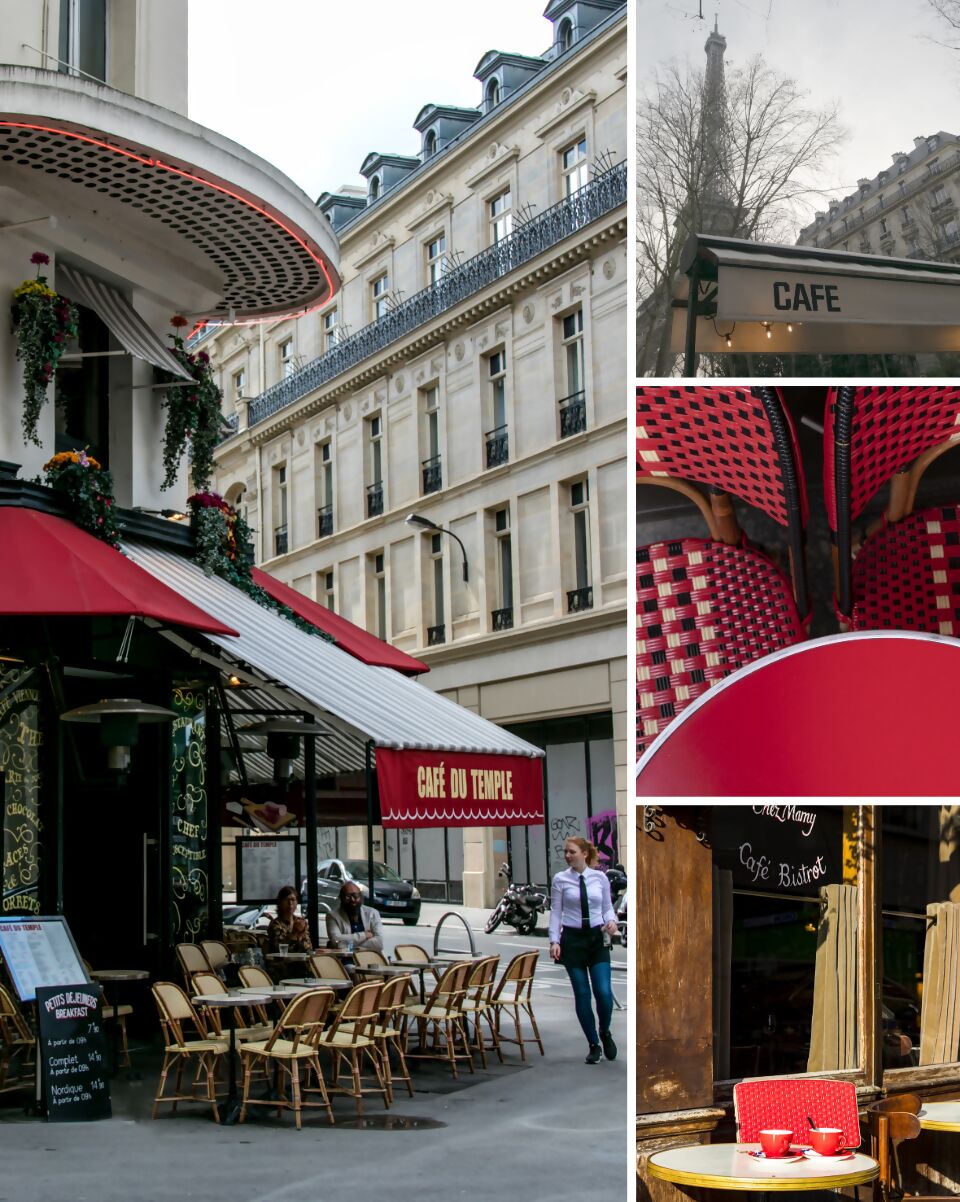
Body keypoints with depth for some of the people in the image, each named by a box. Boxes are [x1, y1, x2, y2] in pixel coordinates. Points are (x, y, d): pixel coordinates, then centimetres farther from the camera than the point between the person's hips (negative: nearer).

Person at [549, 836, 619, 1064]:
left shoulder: (600, 878, 2)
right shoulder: (560, 880, -1)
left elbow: (607, 907, 9)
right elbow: (555, 912, 0)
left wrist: (611, 921, -12)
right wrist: (554, 941, -8)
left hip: (597, 938, 0)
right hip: (572, 938, 0)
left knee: (604, 992, -10)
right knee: (582, 994, 2)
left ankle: (605, 1033, 20)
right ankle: (594, 1045, 16)